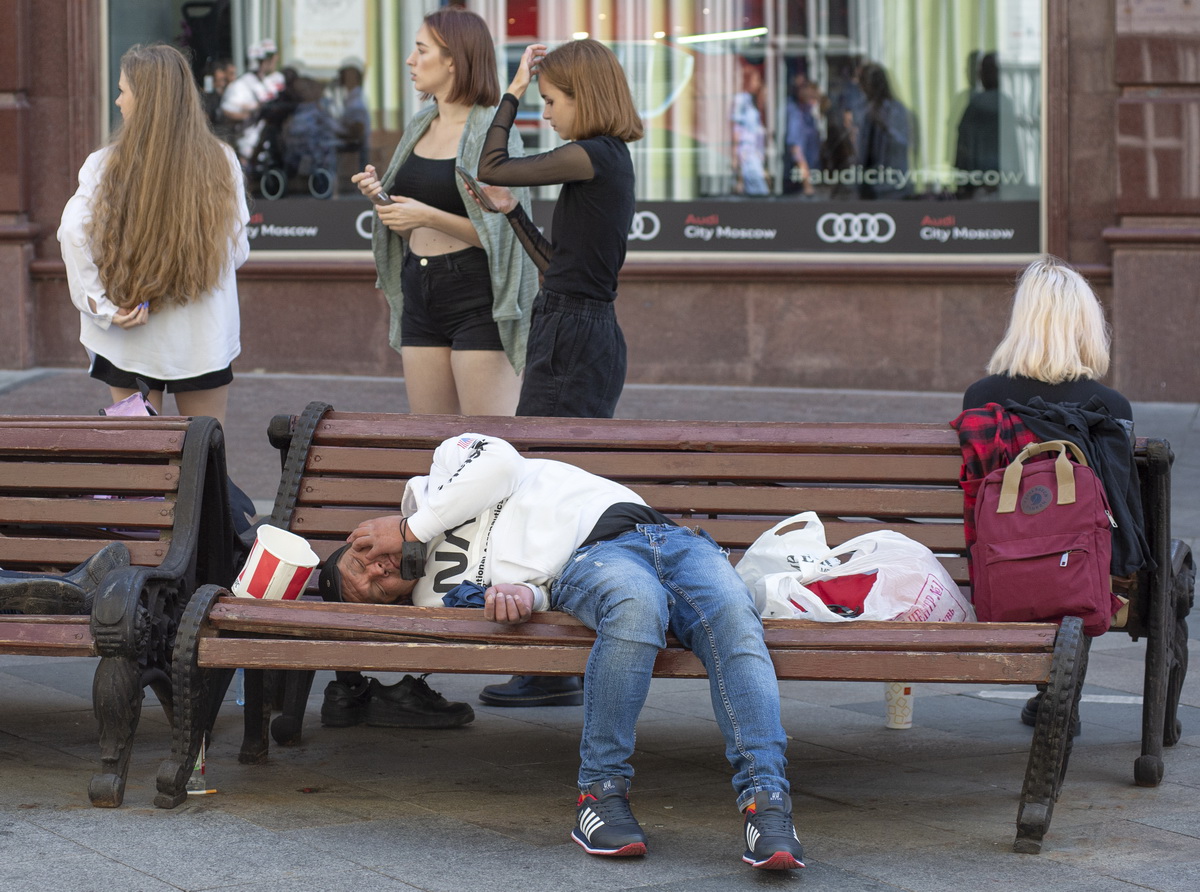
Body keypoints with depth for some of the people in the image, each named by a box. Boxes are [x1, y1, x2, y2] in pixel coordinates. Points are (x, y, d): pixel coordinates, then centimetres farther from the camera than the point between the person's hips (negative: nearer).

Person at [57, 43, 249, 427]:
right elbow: (238, 250, -2)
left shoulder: (103, 165, -8)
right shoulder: (221, 162, -5)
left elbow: (73, 233, -19)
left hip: (130, 343, -1)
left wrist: (104, 306, -13)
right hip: (204, 338, 1)